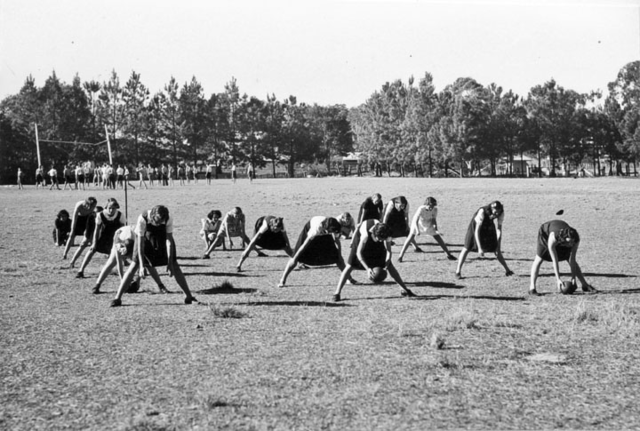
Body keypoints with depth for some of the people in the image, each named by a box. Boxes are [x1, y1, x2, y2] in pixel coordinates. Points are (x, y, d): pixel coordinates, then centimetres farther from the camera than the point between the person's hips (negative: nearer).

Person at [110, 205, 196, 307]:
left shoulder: (168, 220, -31)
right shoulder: (143, 219, -35)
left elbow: (169, 240, -24)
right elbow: (140, 242, -32)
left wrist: (170, 263, -27)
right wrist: (142, 266, -34)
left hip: (161, 240, 1)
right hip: (146, 238, -1)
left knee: (175, 266, -5)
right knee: (134, 265, -13)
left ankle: (189, 296, 4)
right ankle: (117, 298, -8)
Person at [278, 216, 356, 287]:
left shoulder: (335, 226, -32)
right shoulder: (316, 229, -45)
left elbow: (337, 241, -11)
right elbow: (304, 244, -35)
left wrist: (339, 256, -4)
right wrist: (294, 258, -28)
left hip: (323, 233, 4)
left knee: (336, 256, -2)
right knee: (296, 258, -11)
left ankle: (349, 278, 13)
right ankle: (282, 280, 0)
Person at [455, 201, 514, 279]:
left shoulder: (501, 213, -27)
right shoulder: (482, 212, -39)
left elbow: (499, 230, -21)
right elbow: (476, 231, -39)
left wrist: (498, 248, -25)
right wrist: (479, 248, -42)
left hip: (489, 228, 3)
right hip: (476, 226, -3)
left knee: (496, 250, -3)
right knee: (467, 248, -9)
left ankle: (508, 270, 5)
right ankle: (458, 271, -2)